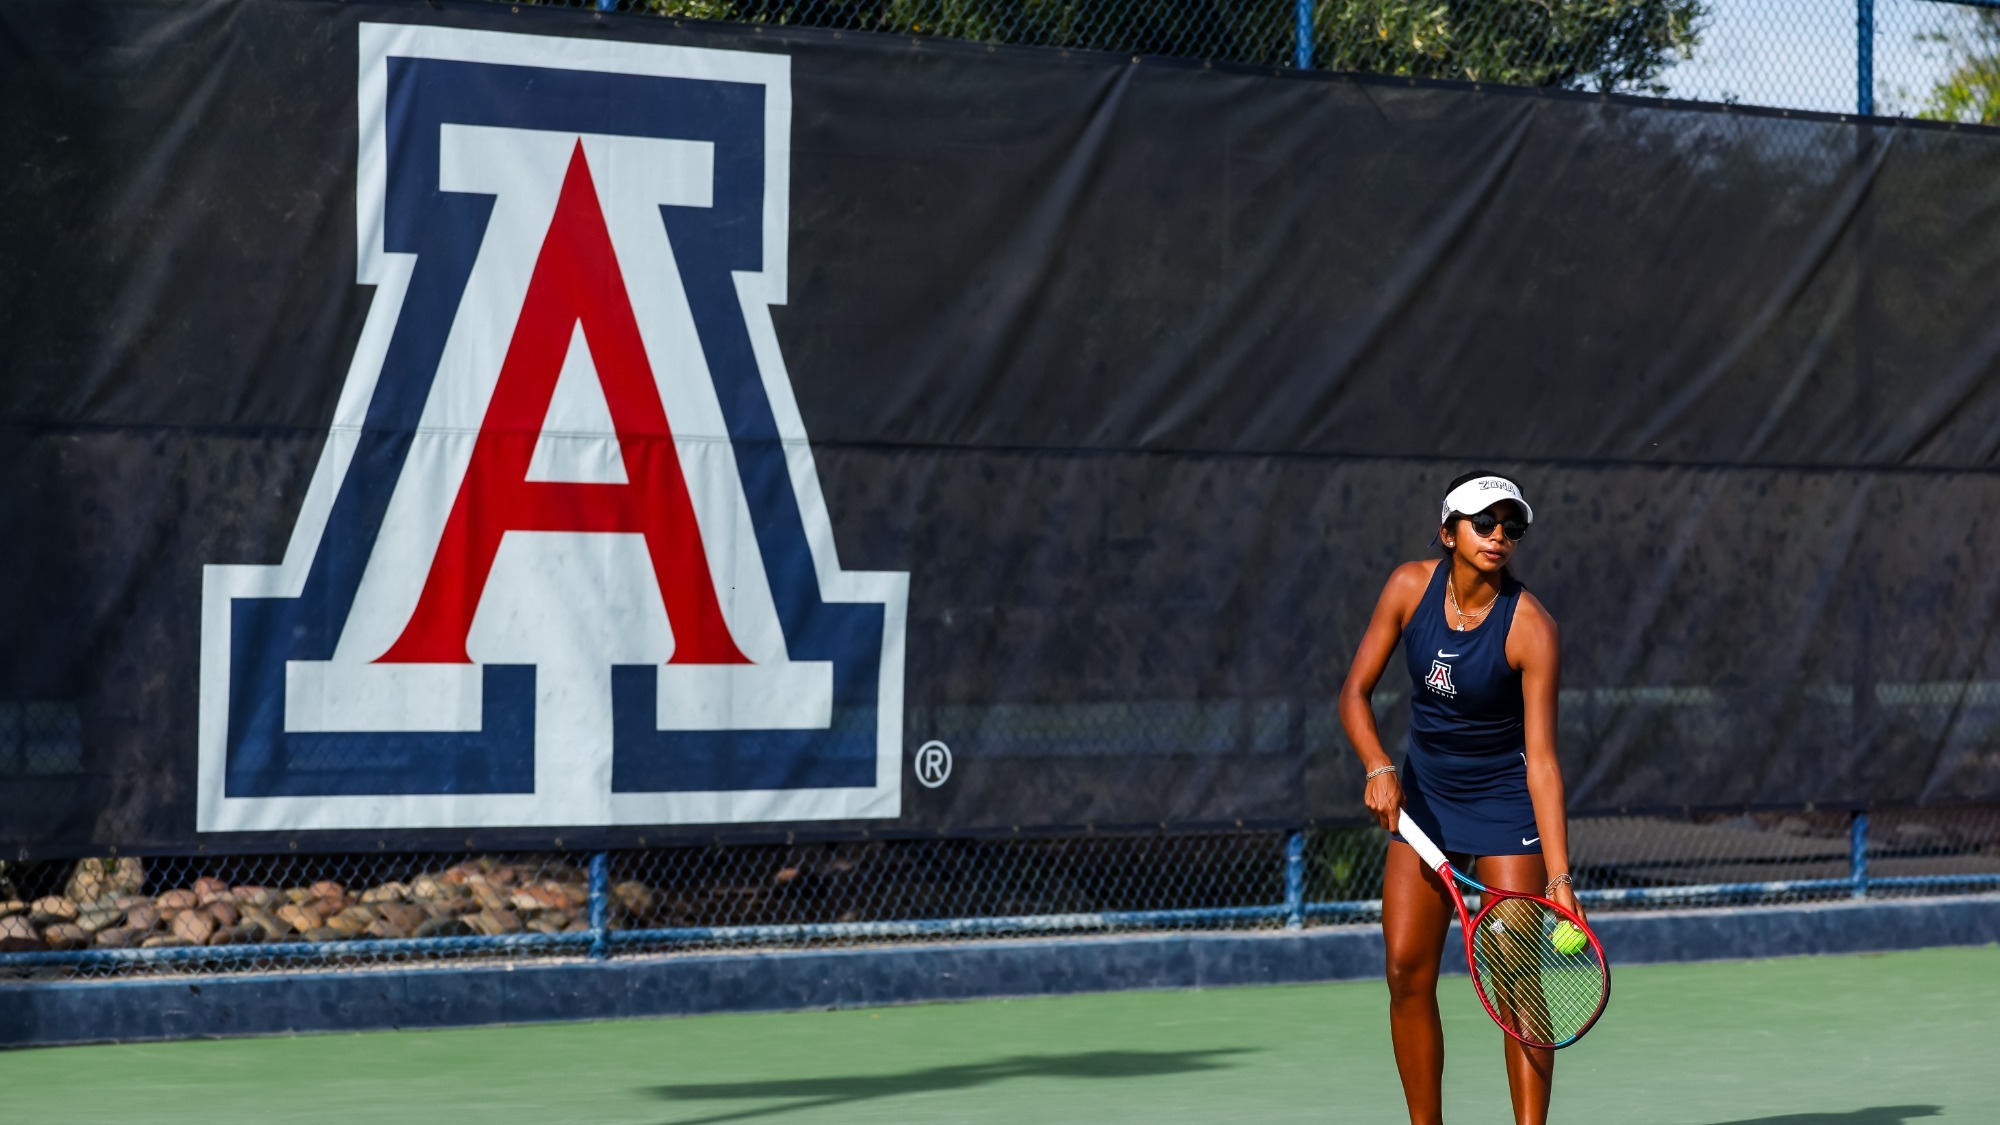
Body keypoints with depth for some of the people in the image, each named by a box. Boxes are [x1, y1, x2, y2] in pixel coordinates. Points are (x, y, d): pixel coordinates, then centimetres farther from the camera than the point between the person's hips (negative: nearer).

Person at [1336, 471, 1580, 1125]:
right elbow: (1355, 693, -4)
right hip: (1423, 792, 4)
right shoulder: (1410, 586, -9)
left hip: (1505, 797, -4)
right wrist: (1379, 769, -23)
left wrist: (1559, 877, -31)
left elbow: (1542, 757, -24)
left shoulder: (1530, 627, -21)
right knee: (1407, 971, -1)